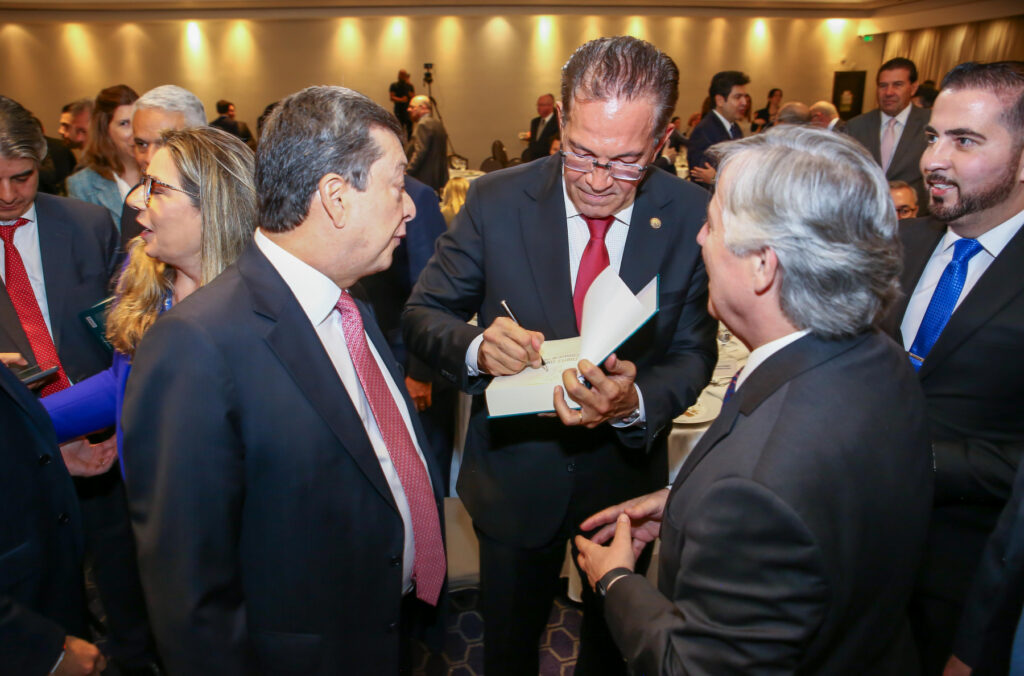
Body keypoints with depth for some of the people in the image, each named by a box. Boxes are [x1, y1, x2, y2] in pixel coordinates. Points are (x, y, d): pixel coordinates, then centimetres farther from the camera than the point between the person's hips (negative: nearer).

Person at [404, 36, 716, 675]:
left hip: (628, 471, 1)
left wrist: (635, 402, -30)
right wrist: (476, 347, -31)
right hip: (515, 473, 0)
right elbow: (423, 315, -8)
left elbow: (693, 353, -8)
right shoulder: (497, 200, -15)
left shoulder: (693, 216, -13)